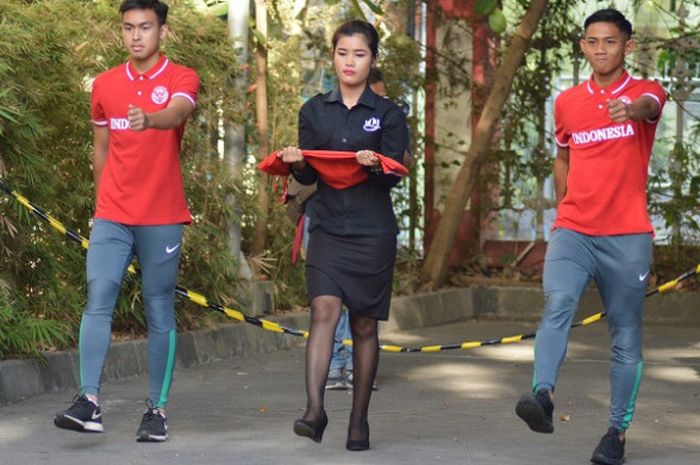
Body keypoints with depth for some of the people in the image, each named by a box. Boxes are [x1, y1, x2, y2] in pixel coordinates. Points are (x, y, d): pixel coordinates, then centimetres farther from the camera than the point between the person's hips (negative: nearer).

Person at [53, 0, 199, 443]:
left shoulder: (181, 78, -2)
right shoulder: (105, 85, 11)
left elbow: (177, 112, -25)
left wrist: (148, 119, -47)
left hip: (161, 219, -3)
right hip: (112, 218, 3)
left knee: (160, 313, 2)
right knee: (98, 301, -11)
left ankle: (157, 410, 6)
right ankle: (90, 402, -15)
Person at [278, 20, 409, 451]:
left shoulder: (388, 114, 3)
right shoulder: (314, 111, 9)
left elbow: (394, 176, -4)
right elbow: (308, 176, 9)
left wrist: (375, 164, -25)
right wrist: (297, 162, -13)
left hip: (374, 233, -1)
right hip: (329, 228, 1)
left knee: (364, 325, 4)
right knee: (324, 310, -17)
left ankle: (359, 420, 13)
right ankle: (315, 410, -24)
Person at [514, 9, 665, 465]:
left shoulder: (645, 92, 0)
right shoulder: (567, 103, 11)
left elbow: (648, 107, -26)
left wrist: (630, 109, -49)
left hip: (627, 237, -2)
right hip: (573, 232, 2)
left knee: (626, 336, 3)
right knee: (557, 304, -24)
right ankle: (543, 396, -39)